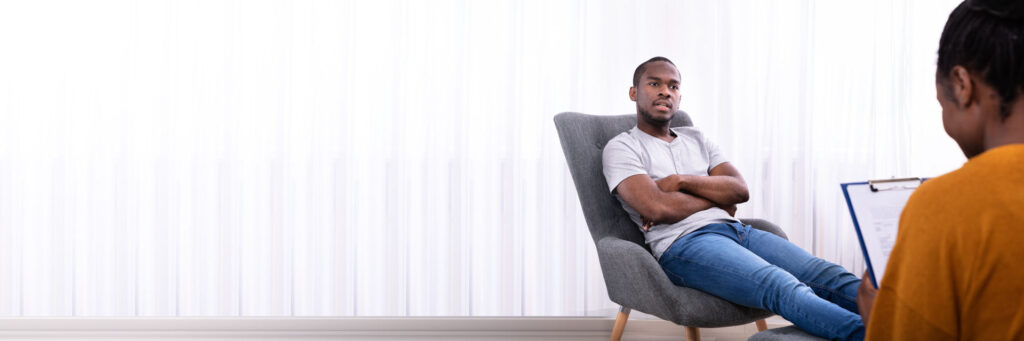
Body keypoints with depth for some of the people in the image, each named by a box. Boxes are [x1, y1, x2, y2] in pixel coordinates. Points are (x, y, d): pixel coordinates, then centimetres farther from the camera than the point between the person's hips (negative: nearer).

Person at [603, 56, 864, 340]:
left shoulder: (695, 139, 26)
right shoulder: (621, 147, 7)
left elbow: (740, 190, 11)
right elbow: (658, 209, -11)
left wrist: (680, 181, -3)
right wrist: (719, 198, 3)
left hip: (735, 230, 7)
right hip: (684, 242, -7)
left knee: (829, 276, -17)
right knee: (783, 287, -33)